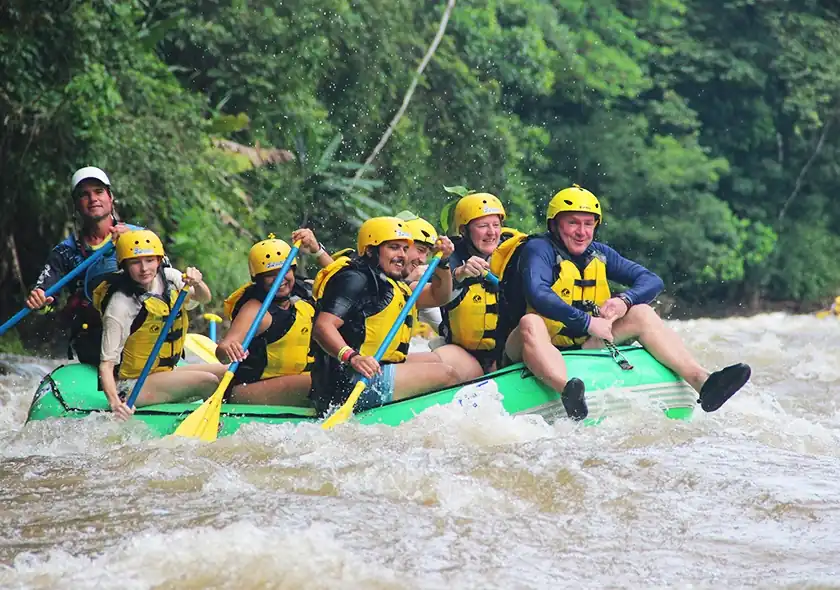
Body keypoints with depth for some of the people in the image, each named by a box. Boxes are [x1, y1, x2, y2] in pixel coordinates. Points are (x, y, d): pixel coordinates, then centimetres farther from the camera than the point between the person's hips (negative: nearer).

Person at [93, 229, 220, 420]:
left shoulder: (169, 277, -1)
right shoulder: (120, 306, -22)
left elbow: (204, 299, 3)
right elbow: (106, 364, -24)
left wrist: (197, 284, -21)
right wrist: (114, 401, -41)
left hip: (166, 372, 8)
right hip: (133, 387, -8)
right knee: (208, 382, -22)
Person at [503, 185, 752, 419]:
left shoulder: (598, 254, 10)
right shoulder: (539, 249, -9)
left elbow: (652, 281, 5)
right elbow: (537, 295, -28)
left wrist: (624, 301, -16)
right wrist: (587, 322, -32)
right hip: (539, 351, -6)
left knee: (642, 314, -6)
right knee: (530, 323, -39)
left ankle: (701, 381, -25)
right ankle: (568, 392, -70)